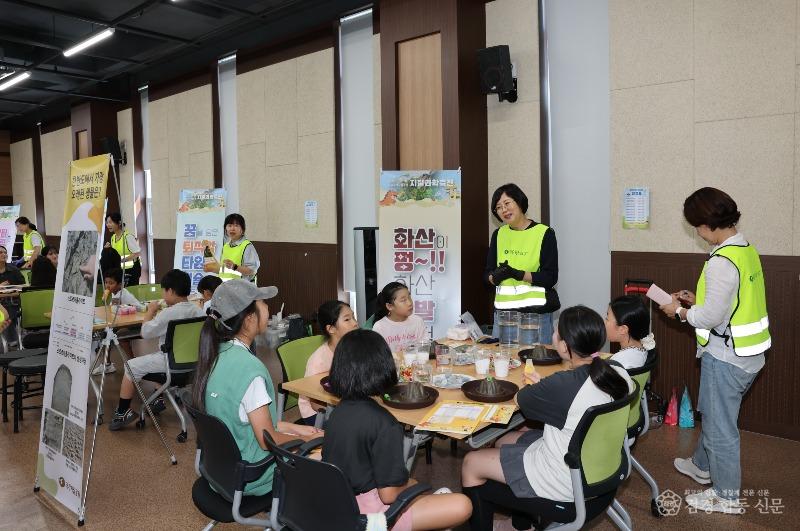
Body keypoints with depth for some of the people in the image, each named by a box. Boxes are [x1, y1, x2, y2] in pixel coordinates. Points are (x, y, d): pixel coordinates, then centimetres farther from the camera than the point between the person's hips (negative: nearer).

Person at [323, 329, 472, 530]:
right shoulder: (384, 424, -27)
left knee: (413, 484, 31)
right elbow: (389, 494, -22)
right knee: (462, 506, -9)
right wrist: (406, 483, 0)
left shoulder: (338, 412, -4)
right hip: (365, 511, -8)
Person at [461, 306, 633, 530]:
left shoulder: (564, 385, -32)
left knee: (471, 464, 6)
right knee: (504, 441, 26)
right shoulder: (619, 373, -10)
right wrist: (545, 386, 7)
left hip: (564, 485, -8)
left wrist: (536, 385, 9)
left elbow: (521, 399, -10)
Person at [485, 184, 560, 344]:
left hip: (536, 313, -4)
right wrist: (496, 276, -13)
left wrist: (518, 274, -19)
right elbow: (487, 274, 10)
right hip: (502, 311, 4)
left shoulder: (544, 233, -2)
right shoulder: (498, 234, 12)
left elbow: (550, 278, -8)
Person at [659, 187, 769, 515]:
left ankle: (727, 497, 23)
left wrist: (680, 311, -7)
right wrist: (697, 299, 12)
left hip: (726, 357, -10)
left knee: (720, 425, 7)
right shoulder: (747, 250, 5)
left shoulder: (721, 262, -25)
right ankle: (702, 466, 47)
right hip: (747, 351, 10)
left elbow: (712, 317, -23)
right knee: (712, 413, 27)